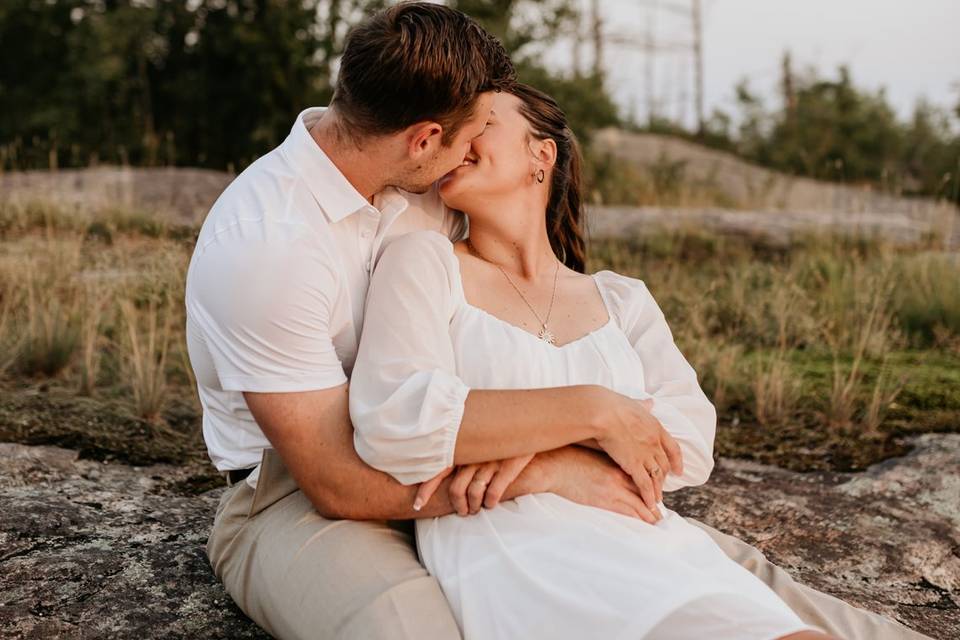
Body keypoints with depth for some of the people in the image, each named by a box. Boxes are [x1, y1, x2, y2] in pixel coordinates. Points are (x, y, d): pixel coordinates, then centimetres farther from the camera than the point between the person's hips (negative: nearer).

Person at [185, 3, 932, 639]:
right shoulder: (266, 241, -25)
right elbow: (340, 485, -25)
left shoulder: (424, 188, -3)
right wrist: (546, 471, -25)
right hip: (296, 497, -6)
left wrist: (529, 432, -17)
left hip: (439, 467, 6)